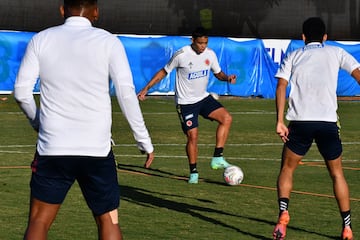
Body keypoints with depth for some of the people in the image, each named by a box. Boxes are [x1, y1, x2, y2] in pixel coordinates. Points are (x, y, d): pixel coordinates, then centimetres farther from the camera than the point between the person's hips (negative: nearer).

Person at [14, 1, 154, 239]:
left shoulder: (40, 40, 3)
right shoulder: (108, 42, -1)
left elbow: (21, 91, 3)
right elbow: (127, 94, -5)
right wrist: (144, 140, 2)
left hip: (52, 148, 1)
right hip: (97, 148, -1)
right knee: (109, 220, 10)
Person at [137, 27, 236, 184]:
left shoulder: (210, 54, -3)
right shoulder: (181, 55, -16)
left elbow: (218, 73, 11)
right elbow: (164, 72, -4)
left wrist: (227, 78, -12)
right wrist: (146, 88, -7)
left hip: (203, 98, 5)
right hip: (186, 102, -5)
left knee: (227, 118, -15)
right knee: (192, 135, -9)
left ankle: (217, 158, -10)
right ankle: (193, 172, 8)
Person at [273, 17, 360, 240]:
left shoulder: (293, 56, 14)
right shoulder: (336, 53, 13)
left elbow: (281, 86, 1)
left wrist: (280, 121, -2)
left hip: (300, 121, 0)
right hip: (328, 121, 0)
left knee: (287, 169, 15)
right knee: (337, 173, 15)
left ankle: (283, 213, -8)